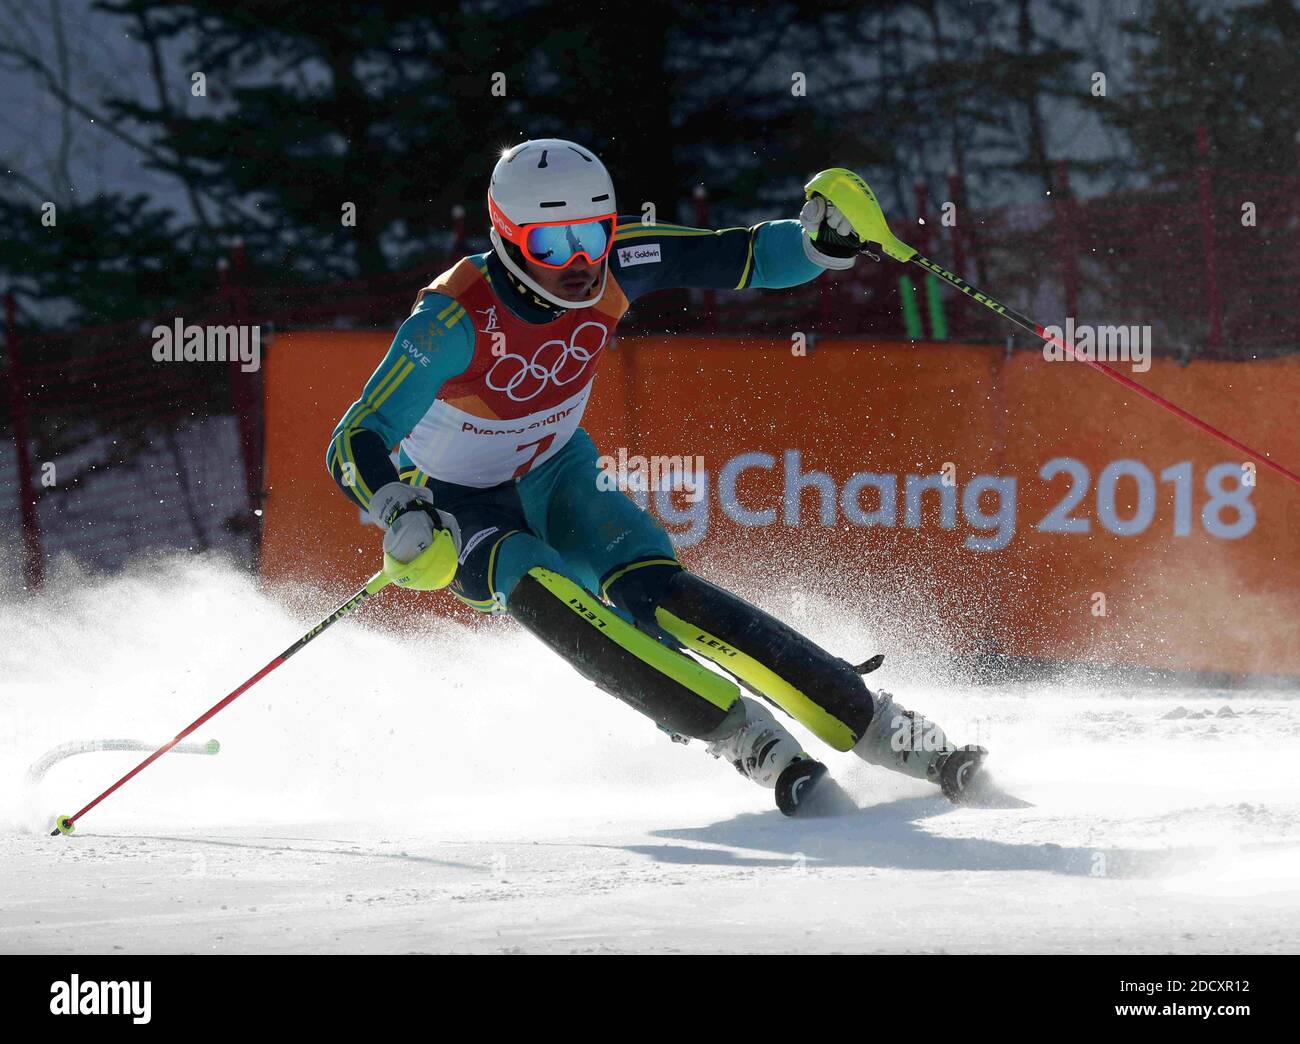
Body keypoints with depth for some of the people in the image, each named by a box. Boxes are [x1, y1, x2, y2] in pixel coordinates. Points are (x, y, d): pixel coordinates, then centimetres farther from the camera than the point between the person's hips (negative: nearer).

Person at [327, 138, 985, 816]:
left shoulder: (612, 264, -17)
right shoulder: (456, 318, -30)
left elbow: (743, 259, -15)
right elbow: (354, 442, -32)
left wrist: (818, 244, -36)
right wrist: (400, 516, -51)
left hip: (555, 479, 3)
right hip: (459, 505, -3)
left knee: (650, 589, -25)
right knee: (539, 589, -35)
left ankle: (880, 730, -28)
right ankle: (750, 740, -38)